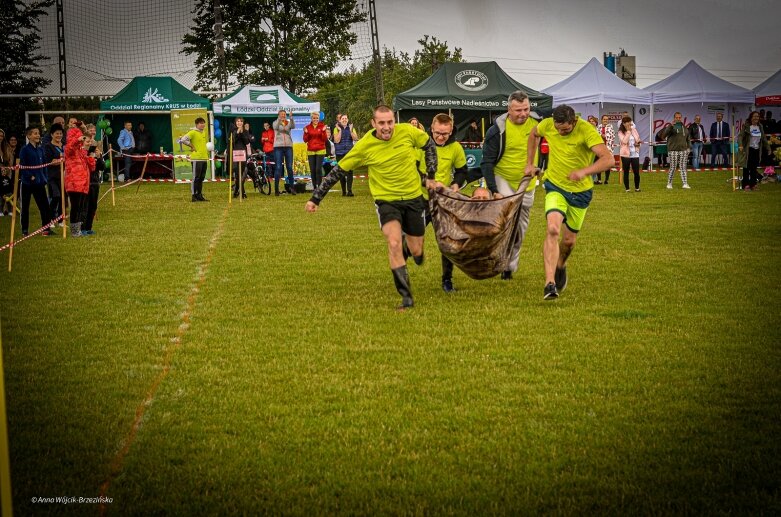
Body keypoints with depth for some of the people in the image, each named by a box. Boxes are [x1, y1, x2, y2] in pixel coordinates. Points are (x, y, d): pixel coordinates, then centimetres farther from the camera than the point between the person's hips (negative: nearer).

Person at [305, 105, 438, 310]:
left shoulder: (408, 132, -11)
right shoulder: (365, 145, -14)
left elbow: (429, 144, 10)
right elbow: (338, 170, -5)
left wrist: (430, 176, 8)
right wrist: (315, 198, -5)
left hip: (413, 197, 2)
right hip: (386, 200, -2)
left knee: (417, 253, 8)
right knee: (394, 244, -24)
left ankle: (412, 248, 49)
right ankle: (406, 296, -15)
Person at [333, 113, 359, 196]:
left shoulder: (351, 128, 7)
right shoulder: (336, 129, 1)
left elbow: (355, 138, -4)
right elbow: (337, 140, -9)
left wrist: (350, 130, -16)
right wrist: (340, 130, -15)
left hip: (349, 152, 0)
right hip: (340, 153, 0)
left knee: (349, 171, -11)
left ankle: (349, 190, -16)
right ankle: (343, 191, 13)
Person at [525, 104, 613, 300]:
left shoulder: (586, 131, -25)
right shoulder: (548, 125, -13)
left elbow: (608, 159, -35)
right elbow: (533, 134, 13)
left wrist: (584, 171, -50)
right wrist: (529, 163, 11)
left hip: (580, 191, 0)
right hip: (555, 186, 1)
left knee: (569, 240, 12)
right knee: (553, 230, -23)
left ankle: (560, 266, 48)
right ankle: (550, 284, -27)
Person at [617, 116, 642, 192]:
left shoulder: (634, 130, 10)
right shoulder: (621, 132, -4)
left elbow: (638, 139, 14)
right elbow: (624, 141, -18)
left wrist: (638, 143, -9)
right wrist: (628, 131, -14)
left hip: (635, 154, 3)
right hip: (626, 154, -3)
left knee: (636, 172, 1)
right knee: (626, 172, 2)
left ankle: (637, 188, 18)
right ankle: (627, 189, 10)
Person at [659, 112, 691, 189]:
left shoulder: (684, 127, 15)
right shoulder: (671, 127, -3)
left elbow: (687, 138, 23)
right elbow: (664, 134, -19)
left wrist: (688, 147, 12)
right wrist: (671, 125, -26)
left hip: (683, 150, 4)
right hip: (673, 151, -4)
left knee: (683, 167, 2)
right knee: (673, 168, -2)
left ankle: (685, 183, 0)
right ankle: (669, 183, 10)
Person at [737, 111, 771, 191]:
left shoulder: (760, 126, 10)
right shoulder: (746, 126, -7)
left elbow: (764, 138, 17)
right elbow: (740, 136, -15)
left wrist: (768, 148, 14)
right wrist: (740, 145, -31)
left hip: (757, 150, 5)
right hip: (748, 150, -5)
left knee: (754, 168, 6)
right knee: (747, 168, -2)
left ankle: (753, 184, 12)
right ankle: (745, 185, 3)